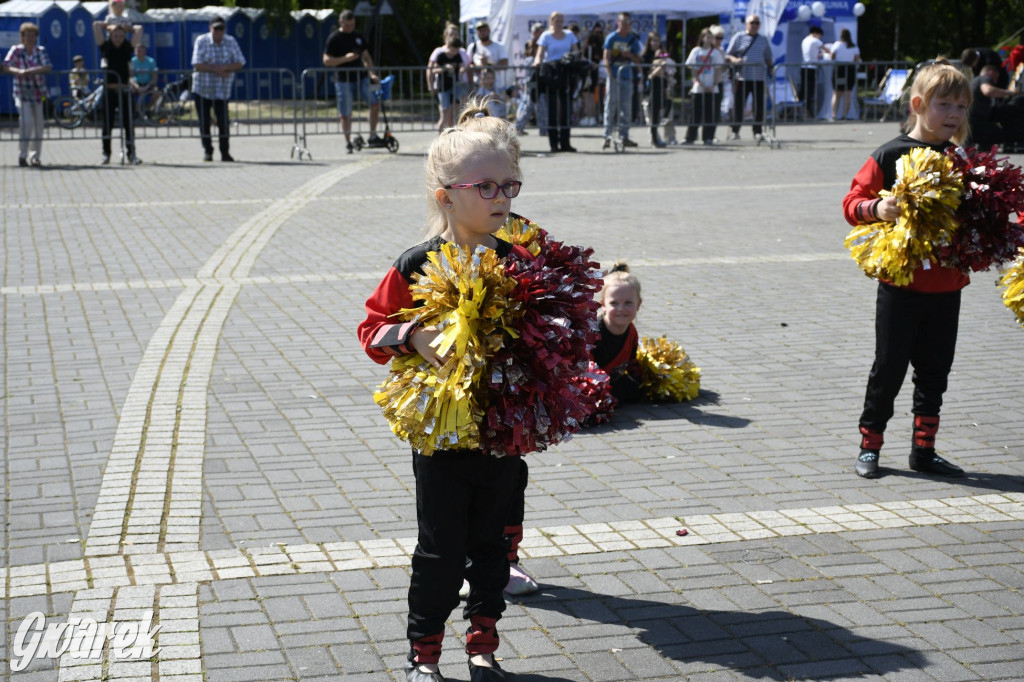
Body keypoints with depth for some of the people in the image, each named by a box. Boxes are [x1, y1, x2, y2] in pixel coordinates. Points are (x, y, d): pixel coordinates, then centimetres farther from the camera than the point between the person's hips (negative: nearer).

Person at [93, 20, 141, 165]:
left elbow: (139, 31, 6)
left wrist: (126, 28, 18)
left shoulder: (128, 48, 7)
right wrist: (109, 25, 18)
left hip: (124, 90, 1)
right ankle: (106, 154, 10)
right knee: (107, 123, 3)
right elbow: (96, 25, 4)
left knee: (128, 123, 1)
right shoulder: (105, 47, 5)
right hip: (109, 90, -1)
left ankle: (131, 154, 6)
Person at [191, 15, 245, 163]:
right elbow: (197, 65, -14)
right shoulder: (201, 41, -6)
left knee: (223, 121, -4)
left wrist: (224, 68, -19)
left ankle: (225, 152, 4)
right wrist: (217, 70, -20)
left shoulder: (231, 42, 1)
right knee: (204, 121, 3)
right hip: (202, 88, -1)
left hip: (223, 89, 1)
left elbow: (239, 63, -3)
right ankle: (207, 151, 14)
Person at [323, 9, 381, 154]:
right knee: (345, 114, 0)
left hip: (361, 77, 4)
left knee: (375, 103, -11)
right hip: (343, 80, -4)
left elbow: (366, 57, 18)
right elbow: (326, 61, -8)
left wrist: (372, 73, 4)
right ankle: (348, 142, 14)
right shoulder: (334, 38, -4)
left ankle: (373, 135, 0)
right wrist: (345, 58, -20)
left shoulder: (359, 37, 11)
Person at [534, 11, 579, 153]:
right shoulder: (546, 36, 3)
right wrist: (537, 61, -27)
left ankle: (565, 142, 8)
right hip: (550, 72, -3)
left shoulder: (570, 35, 14)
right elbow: (540, 53, -6)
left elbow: (576, 52, 11)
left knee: (567, 106, 3)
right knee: (552, 106, -3)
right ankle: (553, 143, -1)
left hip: (566, 73, 3)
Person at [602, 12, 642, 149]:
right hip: (613, 76, -4)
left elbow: (637, 60, 13)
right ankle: (607, 136, -5)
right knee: (610, 105, -7)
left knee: (626, 107, 4)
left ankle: (624, 136, 10)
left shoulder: (633, 40, 10)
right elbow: (606, 58, -5)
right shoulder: (611, 38, 0)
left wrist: (630, 55, -8)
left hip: (627, 76, 4)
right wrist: (609, 74, -17)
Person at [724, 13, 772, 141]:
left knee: (759, 105, -1)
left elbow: (768, 58, 23)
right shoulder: (739, 37, 5)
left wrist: (771, 68, 5)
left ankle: (757, 131, 8)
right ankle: (735, 131, 9)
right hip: (742, 78, -2)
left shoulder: (763, 40, 15)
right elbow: (727, 55, 4)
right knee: (738, 104, -1)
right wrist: (734, 59, -17)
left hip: (759, 78, 2)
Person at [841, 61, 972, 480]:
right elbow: (853, 201, -7)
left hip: (946, 285, 5)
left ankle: (924, 449, 22)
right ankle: (869, 446, 16)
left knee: (935, 370, 11)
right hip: (901, 284, -5)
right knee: (889, 367, 3)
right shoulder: (890, 155, -7)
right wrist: (876, 208, -26)